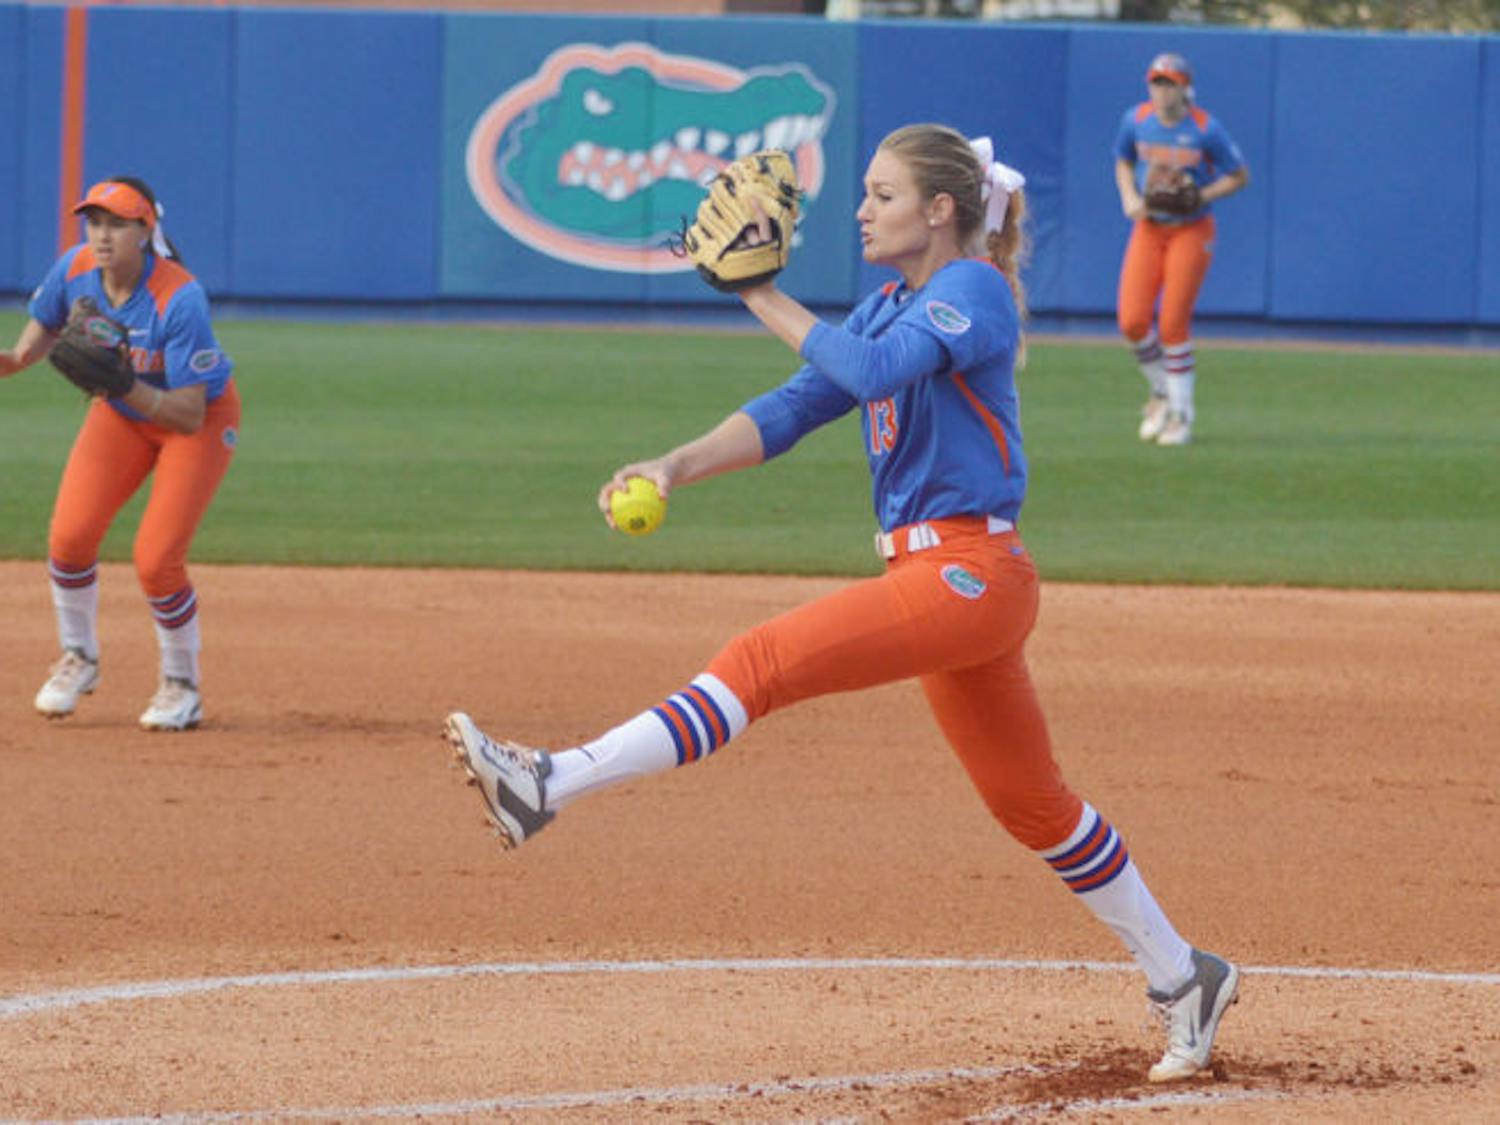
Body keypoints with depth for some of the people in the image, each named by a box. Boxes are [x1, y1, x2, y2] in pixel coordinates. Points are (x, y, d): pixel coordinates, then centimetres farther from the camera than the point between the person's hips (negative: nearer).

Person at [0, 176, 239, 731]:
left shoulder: (180, 299, -33)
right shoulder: (74, 270, -19)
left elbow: (189, 415, -31)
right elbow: (45, 323, 1)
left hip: (199, 419, -5)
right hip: (121, 414, 5)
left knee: (156, 559, -15)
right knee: (69, 534, -13)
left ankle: (182, 686, 9)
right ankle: (78, 658, 13)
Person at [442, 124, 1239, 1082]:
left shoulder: (973, 291, -8)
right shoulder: (885, 310, 18)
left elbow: (871, 371, -26)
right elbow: (790, 410, 10)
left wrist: (765, 299, -17)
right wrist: (679, 465, -5)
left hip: (970, 573, -10)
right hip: (930, 574, 10)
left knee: (766, 661, -23)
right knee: (1032, 805, 16)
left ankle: (551, 786, -35)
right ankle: (1183, 978, 25)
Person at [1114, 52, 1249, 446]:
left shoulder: (1206, 129, -13)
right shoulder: (1136, 120, -2)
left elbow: (1239, 176, -4)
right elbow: (1123, 162, 16)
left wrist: (1197, 197, -18)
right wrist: (1129, 197, -4)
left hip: (1191, 231, -4)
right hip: (1148, 229, 4)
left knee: (1173, 323, -9)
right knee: (1132, 321, -8)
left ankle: (1180, 414, 6)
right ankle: (1161, 392, 19)